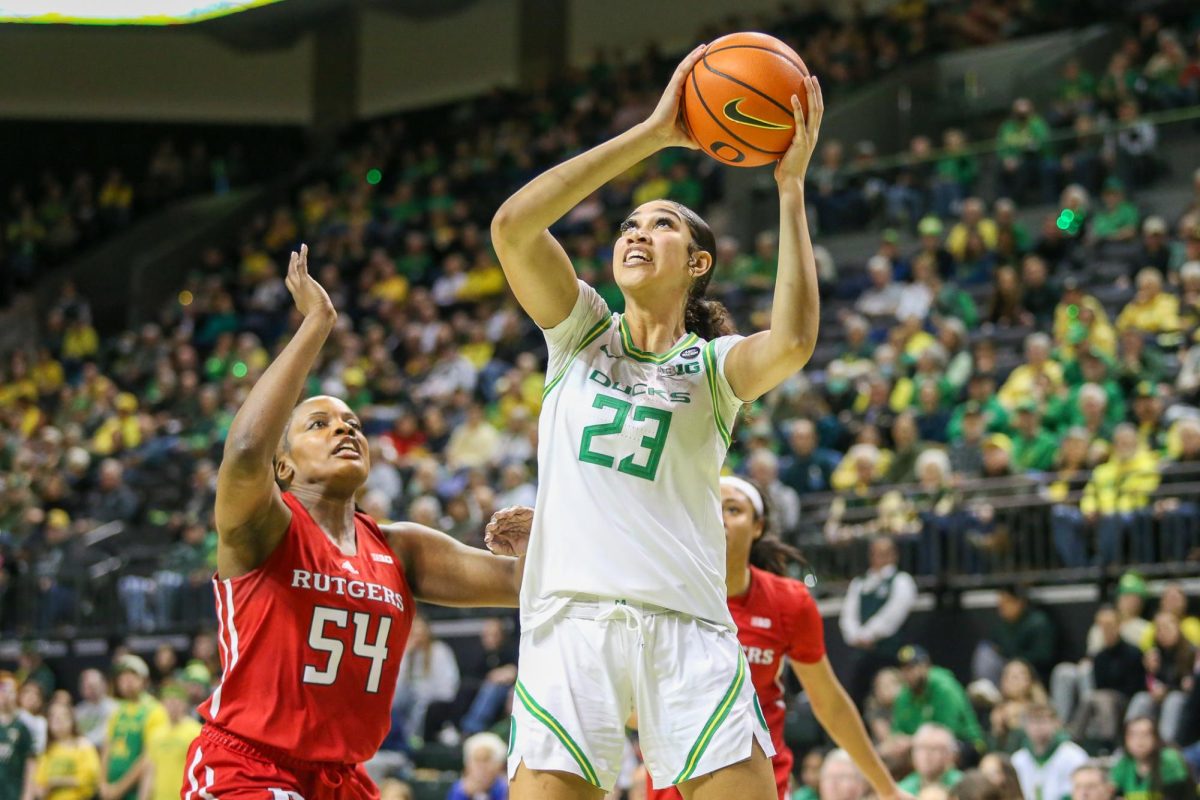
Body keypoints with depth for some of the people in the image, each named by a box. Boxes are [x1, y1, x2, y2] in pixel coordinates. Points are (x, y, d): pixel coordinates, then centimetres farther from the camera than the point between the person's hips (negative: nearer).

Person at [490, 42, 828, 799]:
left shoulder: (713, 365, 12)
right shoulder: (582, 332, 16)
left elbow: (793, 343, -13)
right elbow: (512, 225, -2)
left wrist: (791, 185, -9)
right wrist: (652, 134, -5)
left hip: (686, 628, 0)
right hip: (570, 621, 0)